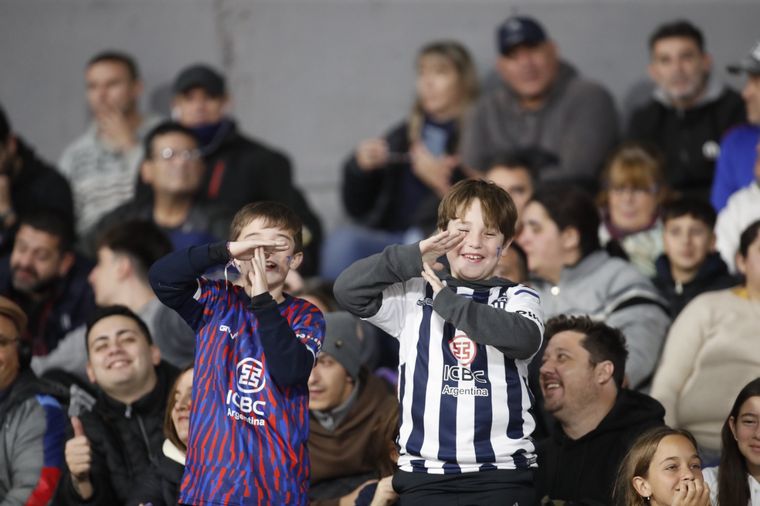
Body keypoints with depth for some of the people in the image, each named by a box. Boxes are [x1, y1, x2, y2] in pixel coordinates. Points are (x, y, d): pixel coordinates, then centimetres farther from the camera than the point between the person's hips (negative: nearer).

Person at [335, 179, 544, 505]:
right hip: (425, 470, 1)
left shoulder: (517, 297, 8)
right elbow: (347, 290, -1)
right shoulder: (414, 296, 11)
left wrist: (447, 300, -8)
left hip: (502, 470, -1)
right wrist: (414, 257, -7)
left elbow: (525, 338, -15)